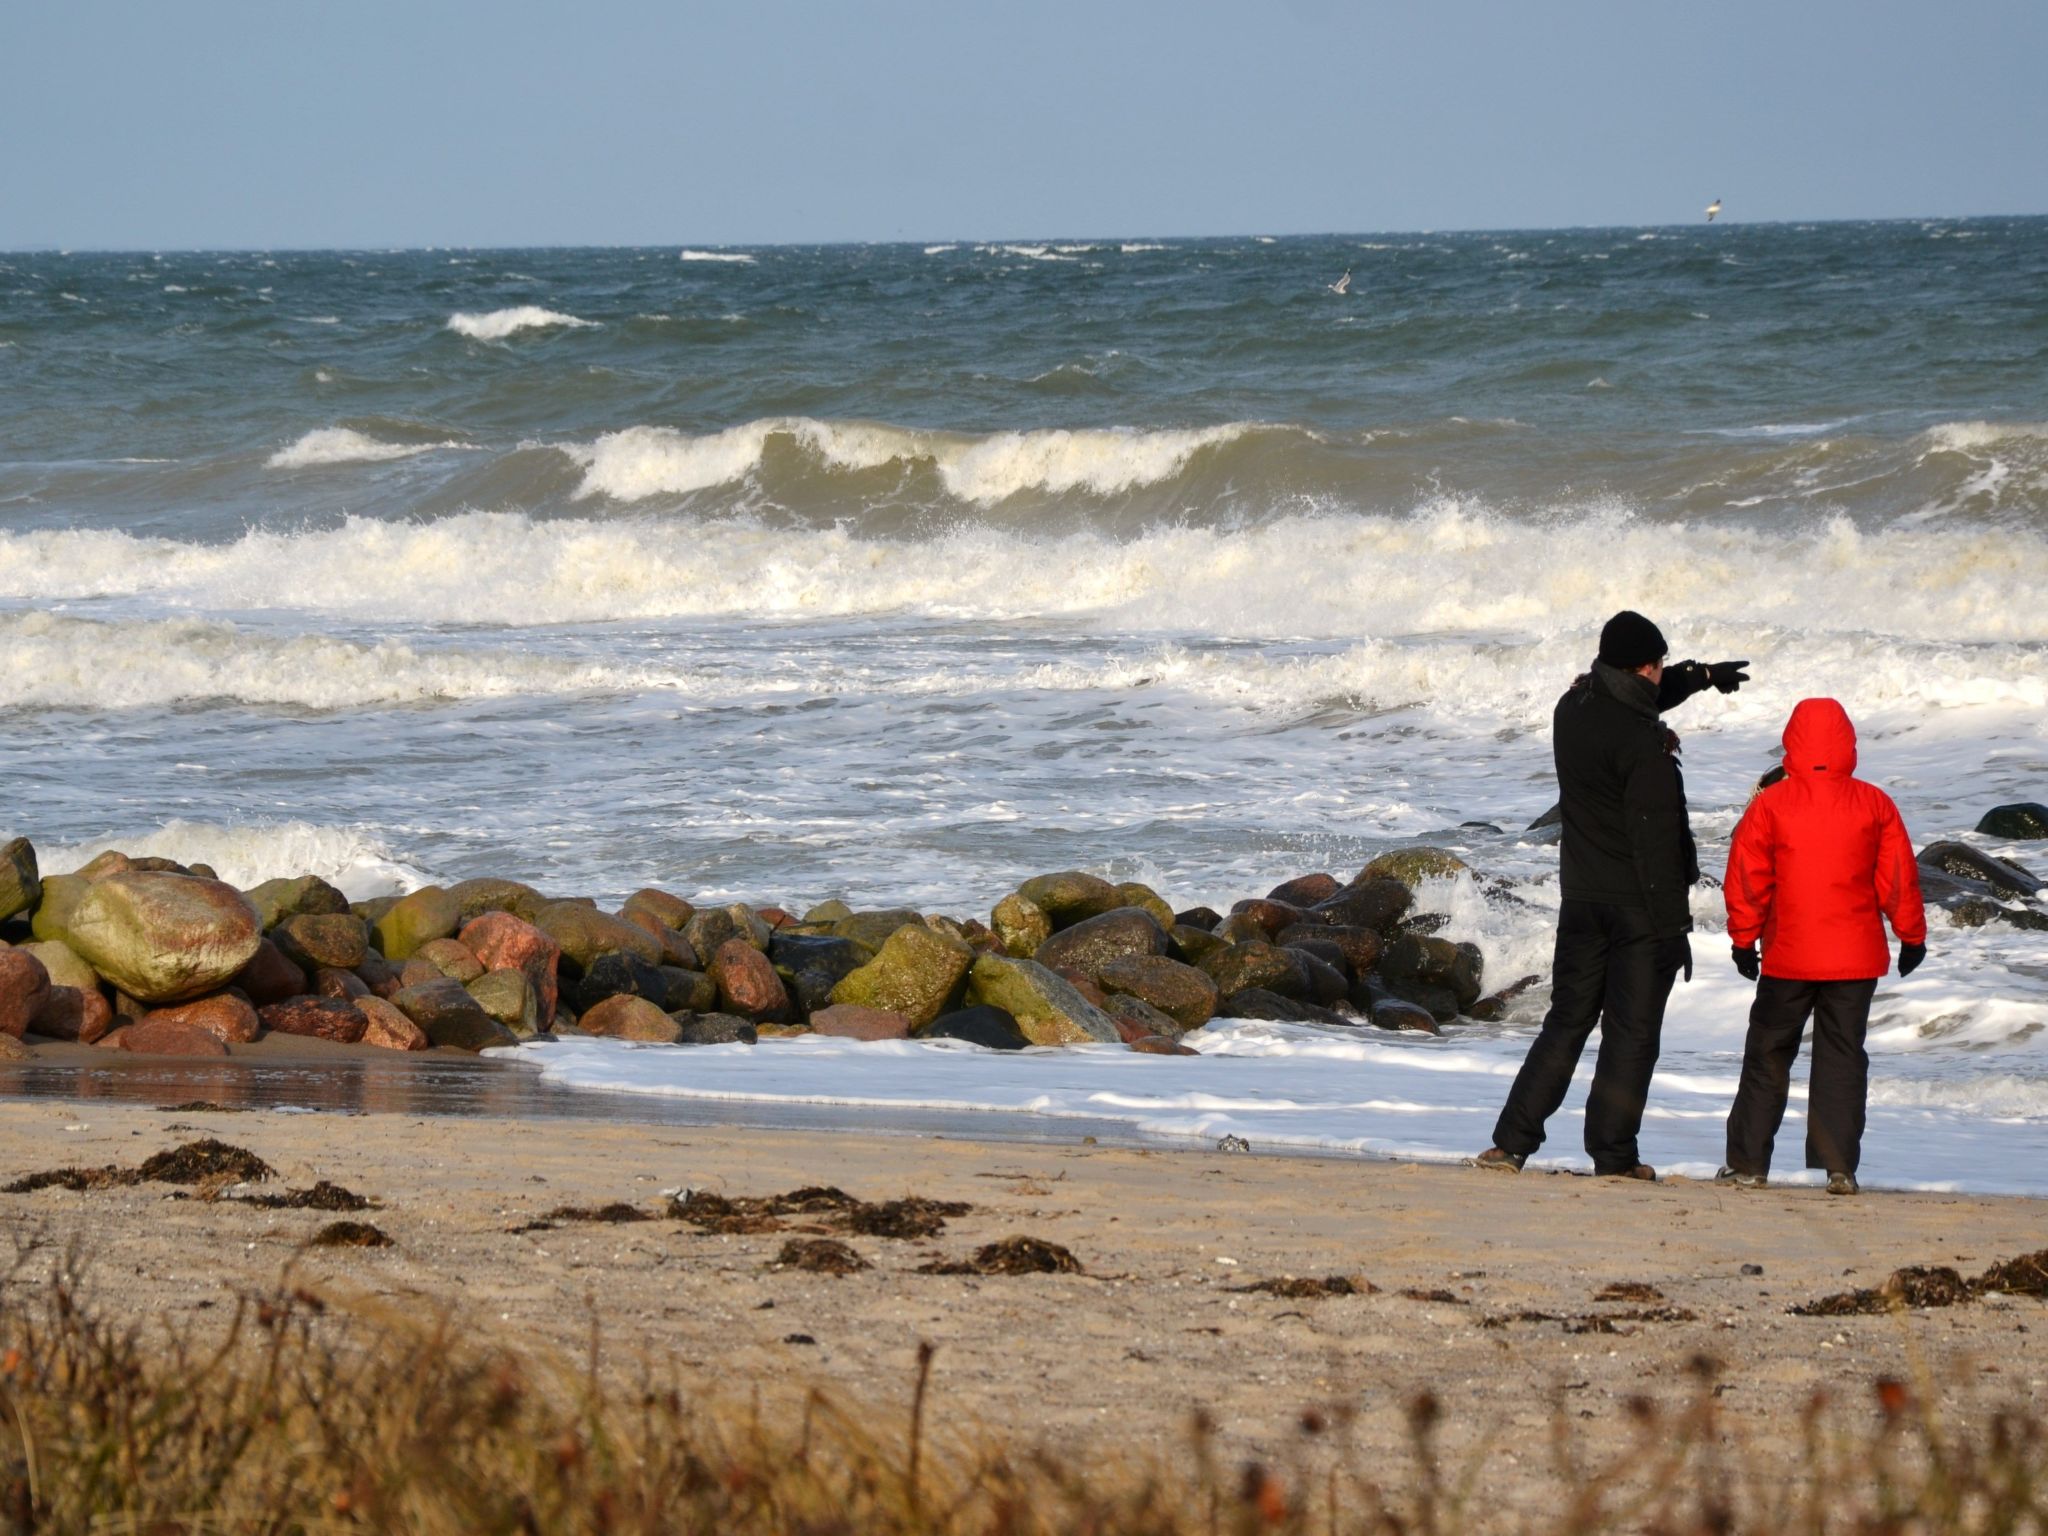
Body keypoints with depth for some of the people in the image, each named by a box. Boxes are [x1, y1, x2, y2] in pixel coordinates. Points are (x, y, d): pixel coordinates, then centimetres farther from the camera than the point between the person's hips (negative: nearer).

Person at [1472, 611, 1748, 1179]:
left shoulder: (1572, 710, 4)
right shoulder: (1643, 743, -19)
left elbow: (1636, 699, 29)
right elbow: (1656, 844, -20)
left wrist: (1702, 675, 39)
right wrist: (1673, 927, -16)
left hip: (1581, 900, 7)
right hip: (1639, 905, -7)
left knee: (1566, 1022, 12)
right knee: (1632, 1032, 2)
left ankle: (1511, 1143, 6)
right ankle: (1614, 1157, 3)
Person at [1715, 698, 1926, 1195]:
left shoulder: (1770, 803, -5)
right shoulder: (1873, 804, -2)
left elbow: (1746, 876, -3)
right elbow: (1898, 878, 2)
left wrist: (1744, 937, 7)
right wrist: (1912, 936, 13)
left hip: (1787, 956, -1)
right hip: (1856, 957, 1)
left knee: (1768, 1055, 9)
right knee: (1842, 1056, 5)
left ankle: (1747, 1162, 10)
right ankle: (1839, 1167, -2)